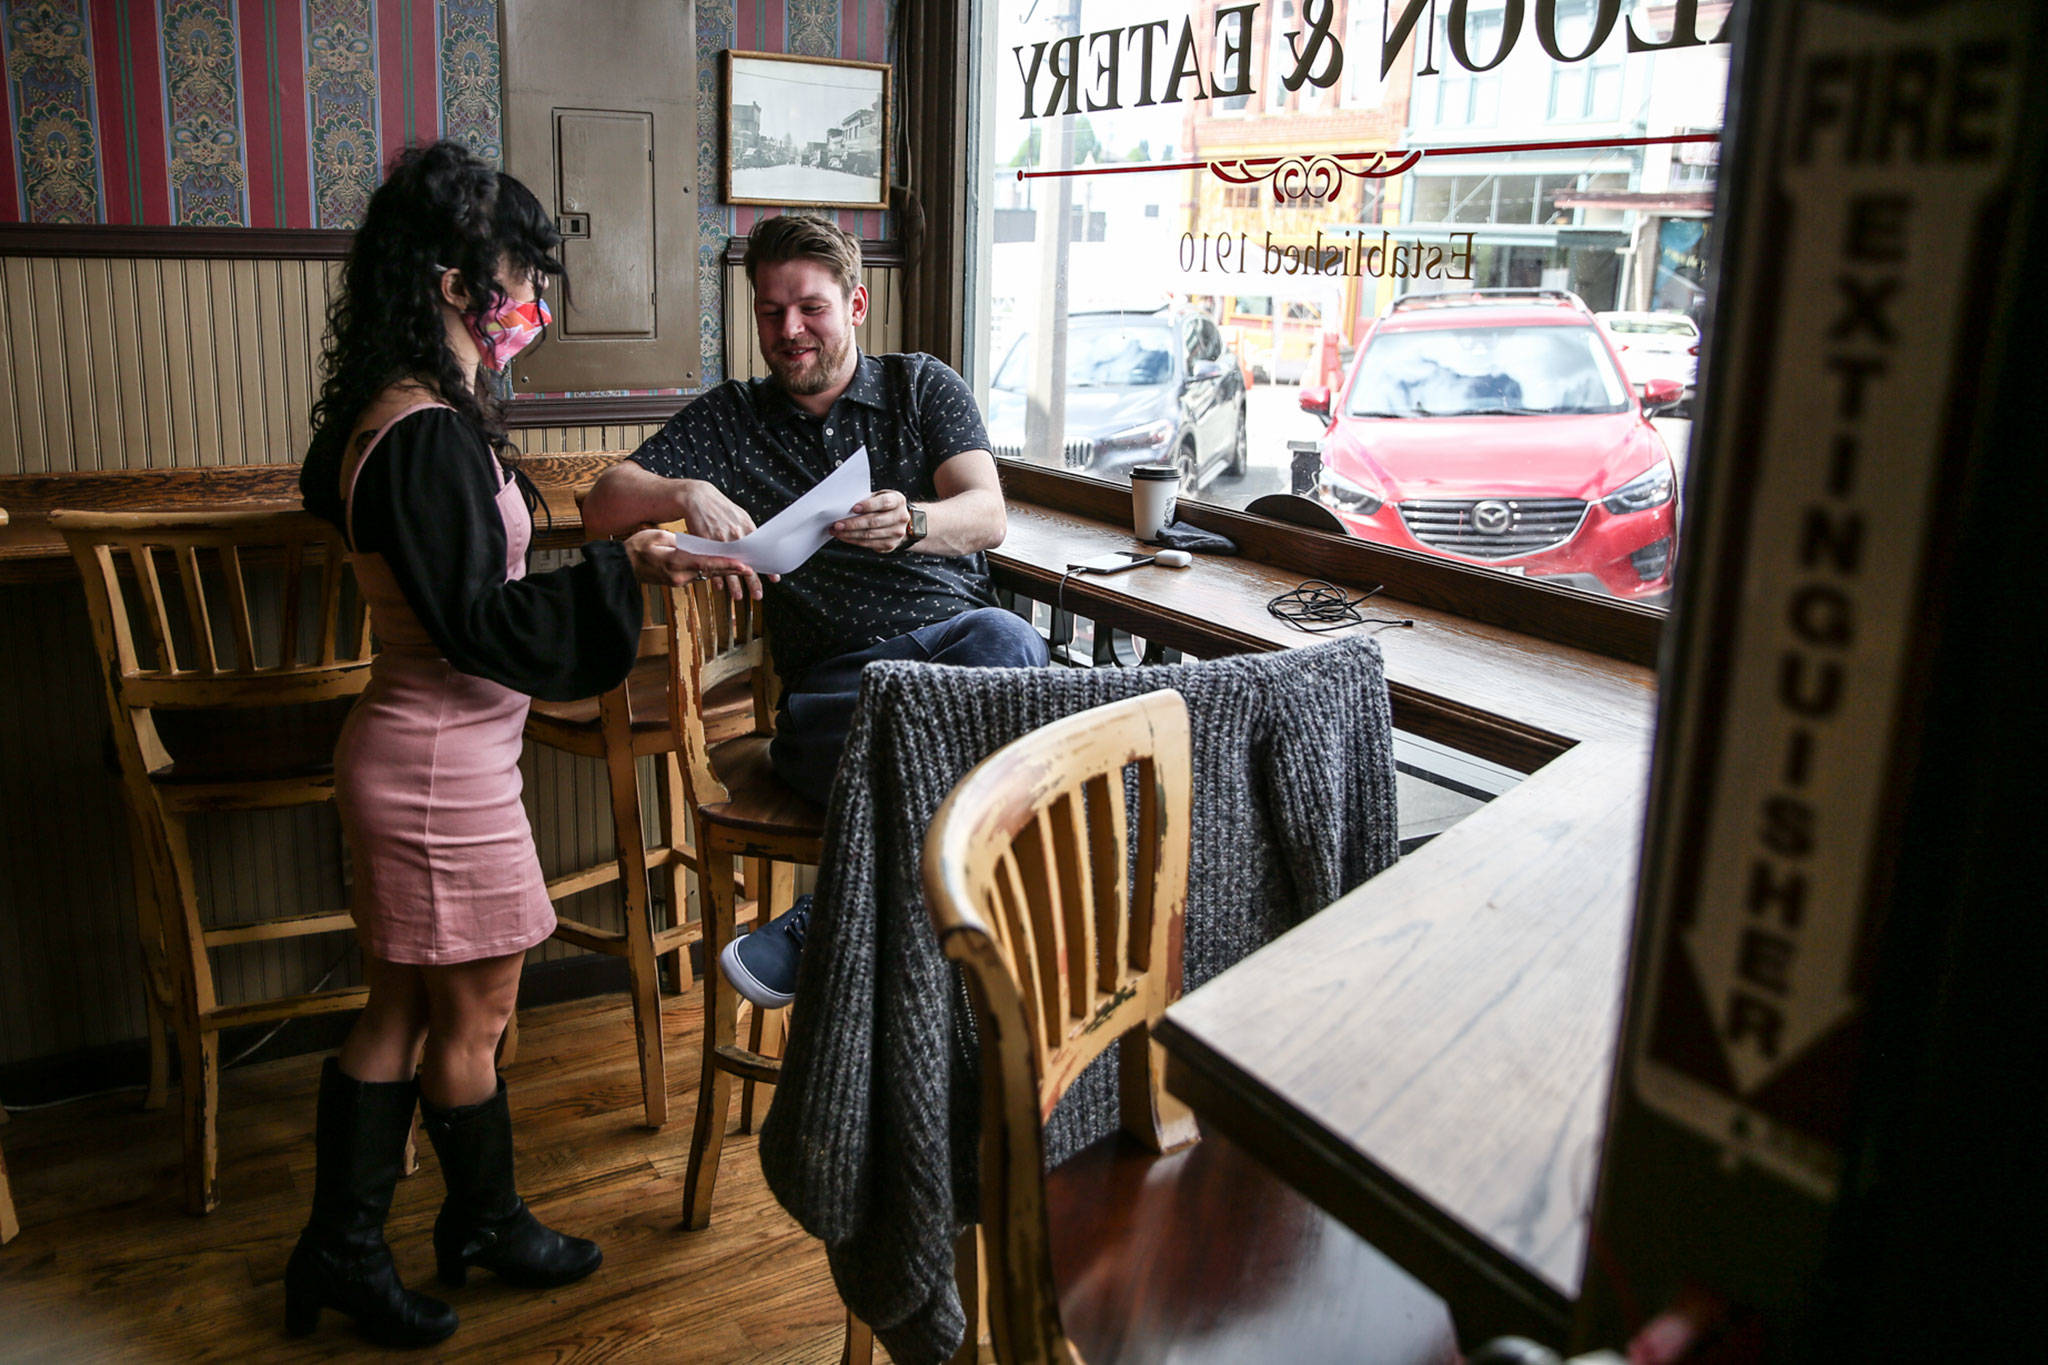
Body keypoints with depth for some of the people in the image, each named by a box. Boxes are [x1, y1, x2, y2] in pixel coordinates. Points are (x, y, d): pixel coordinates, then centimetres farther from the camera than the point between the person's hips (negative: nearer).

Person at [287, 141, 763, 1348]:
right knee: (474, 1017, 10)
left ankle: (343, 1246, 29)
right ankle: (489, 1224, 32)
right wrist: (625, 568, -23)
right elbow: (480, 625, -24)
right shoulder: (430, 435, -22)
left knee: (404, 1011, 18)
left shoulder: (394, 414, 10)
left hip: (414, 752, 10)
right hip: (444, 765, -10)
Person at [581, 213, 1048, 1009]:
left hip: (957, 635, 1)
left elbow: (987, 516, -1)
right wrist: (683, 493, -14)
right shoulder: (731, 419, 19)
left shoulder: (923, 386, 16)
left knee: (1003, 640, -37)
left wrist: (909, 523, -25)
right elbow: (603, 505, 9)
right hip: (835, 675, -1)